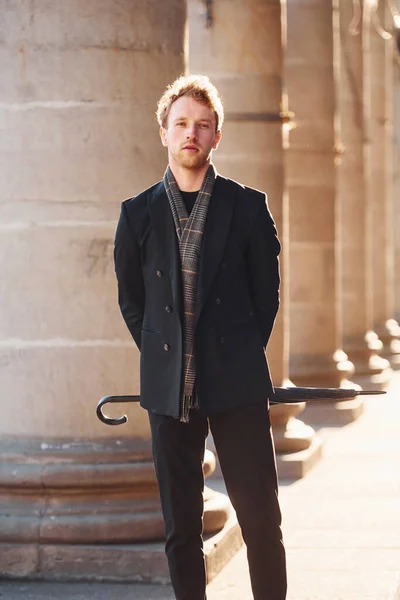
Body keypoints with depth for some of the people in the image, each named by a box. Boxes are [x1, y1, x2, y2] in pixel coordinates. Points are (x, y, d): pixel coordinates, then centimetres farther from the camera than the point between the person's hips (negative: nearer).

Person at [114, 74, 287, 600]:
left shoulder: (248, 207, 3)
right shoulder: (138, 214, 6)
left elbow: (266, 294, 9)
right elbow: (131, 301, 14)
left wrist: (241, 357, 7)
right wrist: (165, 359, 9)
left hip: (237, 386, -1)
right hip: (169, 388, 1)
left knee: (261, 518, -2)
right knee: (181, 525, 6)